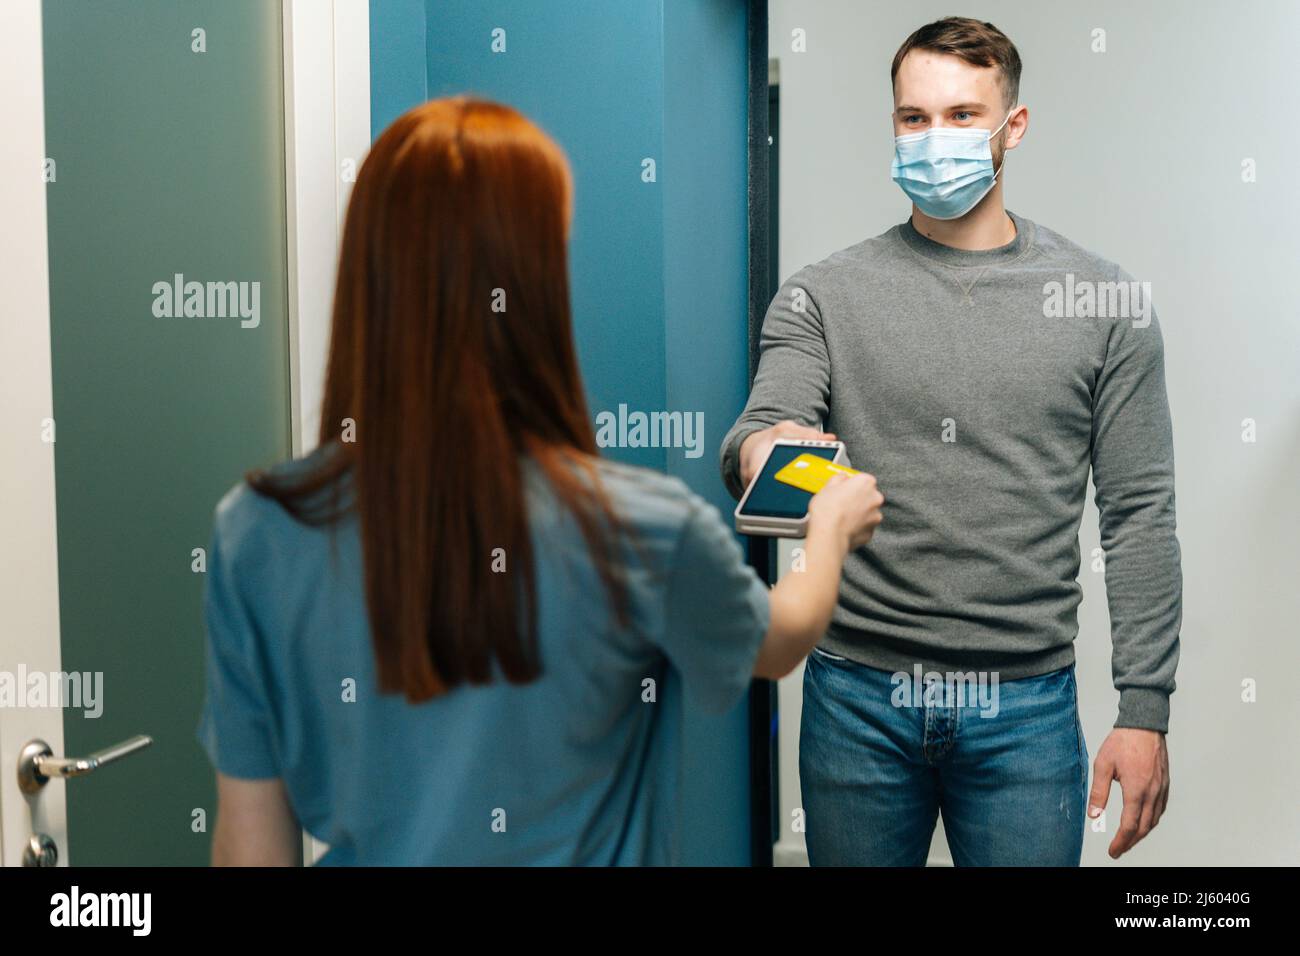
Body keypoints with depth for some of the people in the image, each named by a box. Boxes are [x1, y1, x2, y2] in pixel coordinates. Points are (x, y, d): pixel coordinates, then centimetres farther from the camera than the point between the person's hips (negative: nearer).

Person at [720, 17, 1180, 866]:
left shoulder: (1106, 300, 2)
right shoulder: (822, 296, 3)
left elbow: (1139, 516, 1)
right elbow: (757, 438, -7)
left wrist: (1145, 711, -3)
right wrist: (761, 451, -33)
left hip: (1026, 704, 0)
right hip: (857, 695, 1)